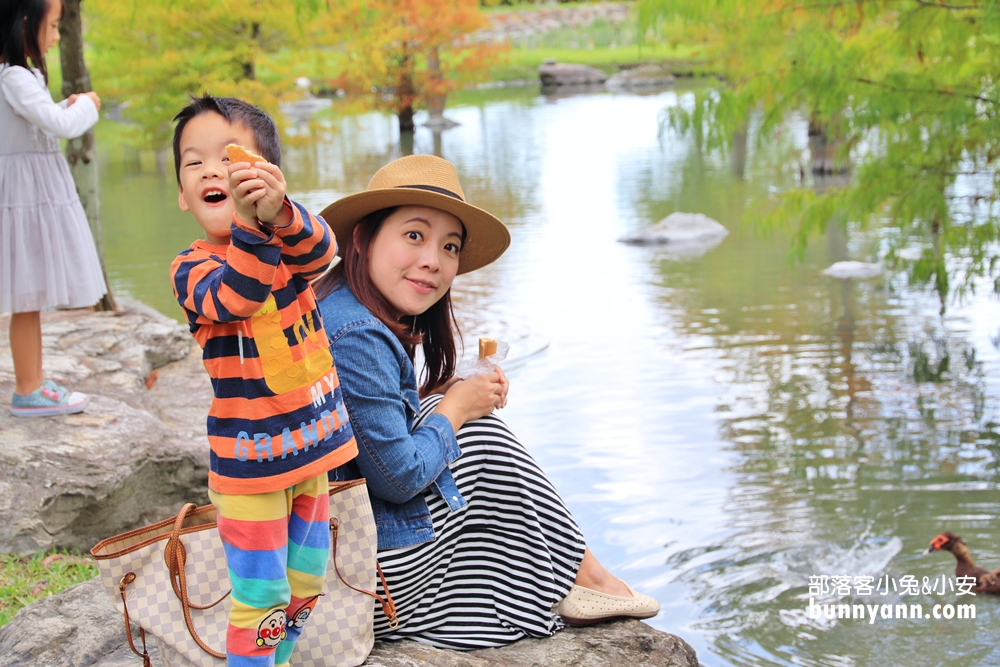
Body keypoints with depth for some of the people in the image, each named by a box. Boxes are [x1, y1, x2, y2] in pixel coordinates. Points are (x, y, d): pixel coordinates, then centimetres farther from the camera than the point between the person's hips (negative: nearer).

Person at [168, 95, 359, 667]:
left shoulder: (289, 236, -1)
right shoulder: (191, 268, -11)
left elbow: (320, 251, -24)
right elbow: (235, 298, -31)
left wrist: (278, 212, -46)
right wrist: (249, 224, -47)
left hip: (313, 445, 5)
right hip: (249, 461, -4)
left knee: (307, 581, 19)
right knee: (261, 595, -1)